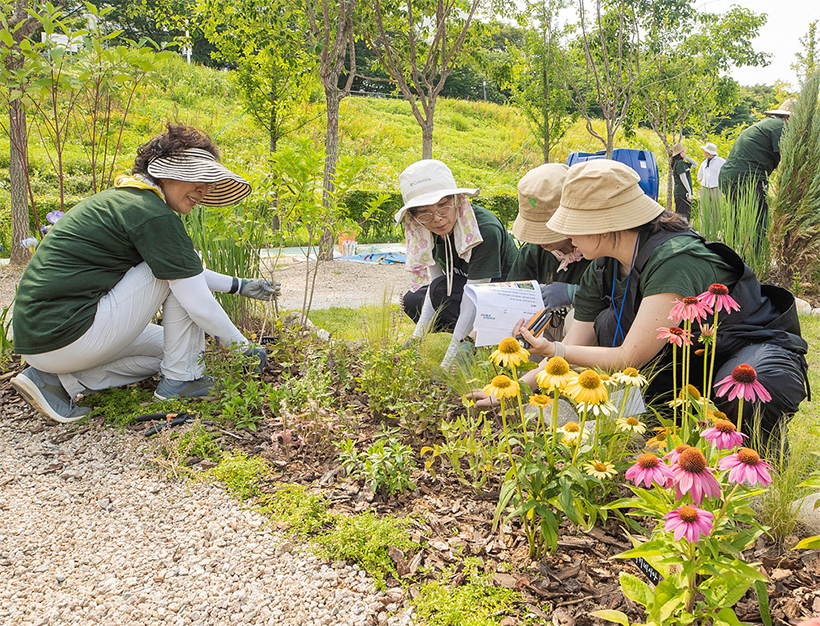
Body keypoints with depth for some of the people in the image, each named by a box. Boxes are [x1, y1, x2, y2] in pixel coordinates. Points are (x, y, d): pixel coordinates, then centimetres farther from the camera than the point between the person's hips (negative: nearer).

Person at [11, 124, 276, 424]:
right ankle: (179, 379, 2)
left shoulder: (123, 198, 16)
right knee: (177, 273, -4)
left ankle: (60, 381, 10)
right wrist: (244, 347, 0)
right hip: (68, 334, -10)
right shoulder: (153, 215, -15)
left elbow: (190, 273, 28)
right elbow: (198, 304, -13)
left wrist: (239, 286, 26)